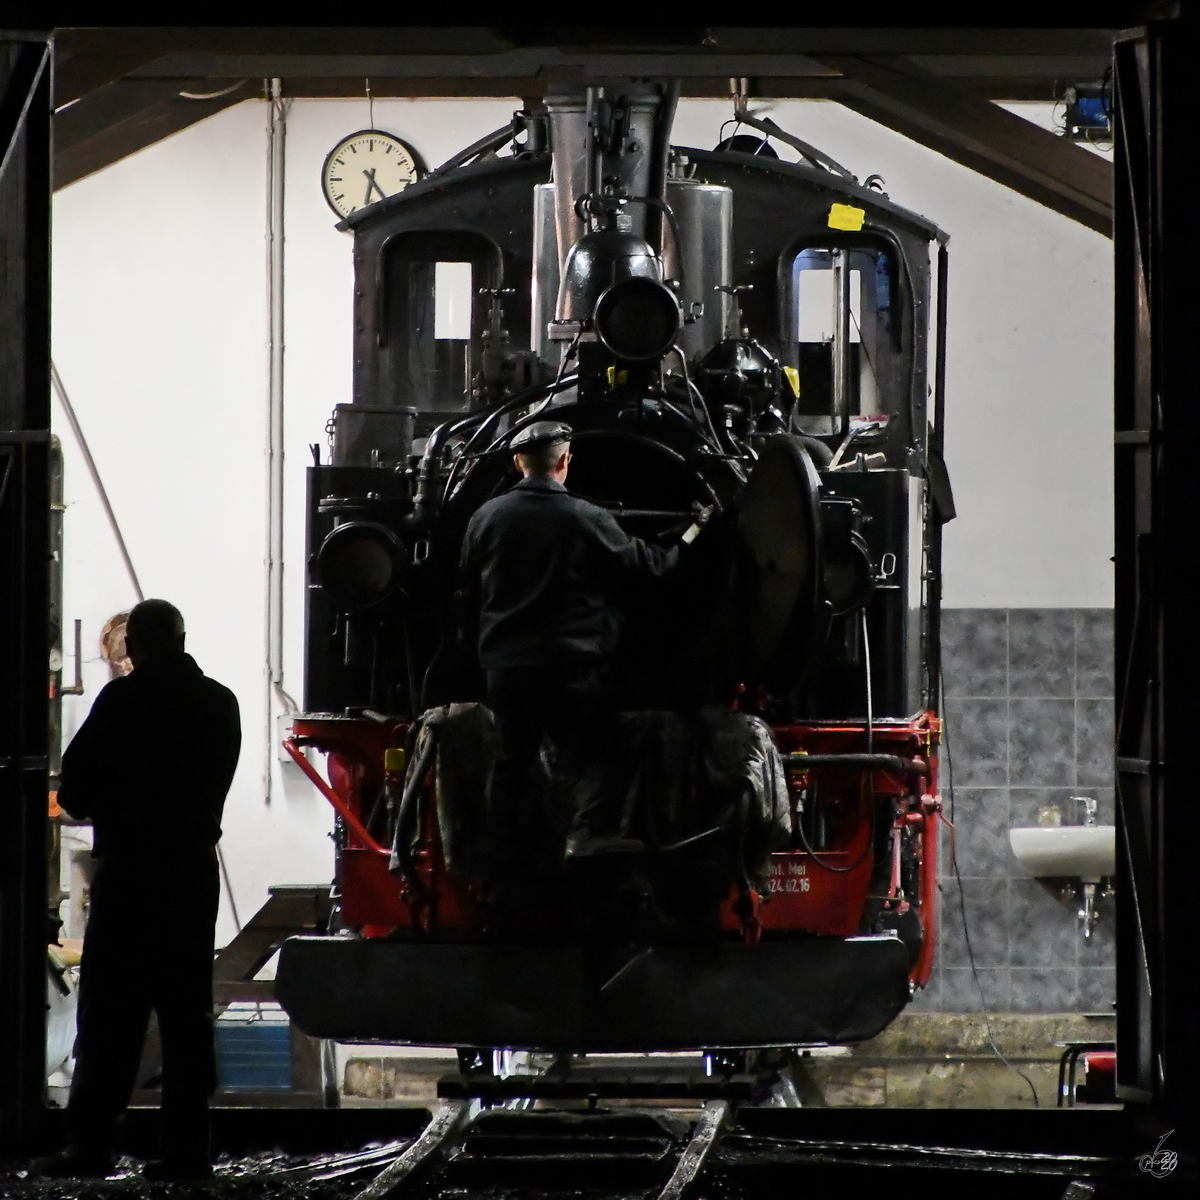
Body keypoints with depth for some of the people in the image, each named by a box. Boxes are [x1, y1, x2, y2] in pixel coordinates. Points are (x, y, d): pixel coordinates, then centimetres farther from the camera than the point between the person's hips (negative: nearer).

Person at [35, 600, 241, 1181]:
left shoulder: (123, 699, -10)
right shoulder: (220, 703, 6)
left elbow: (76, 786, -7)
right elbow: (215, 785, 11)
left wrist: (99, 806, 13)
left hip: (128, 868, -5)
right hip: (194, 866, 5)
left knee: (109, 1009, -2)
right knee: (187, 1012, 7)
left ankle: (90, 1140, -5)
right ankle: (187, 1147, 5)